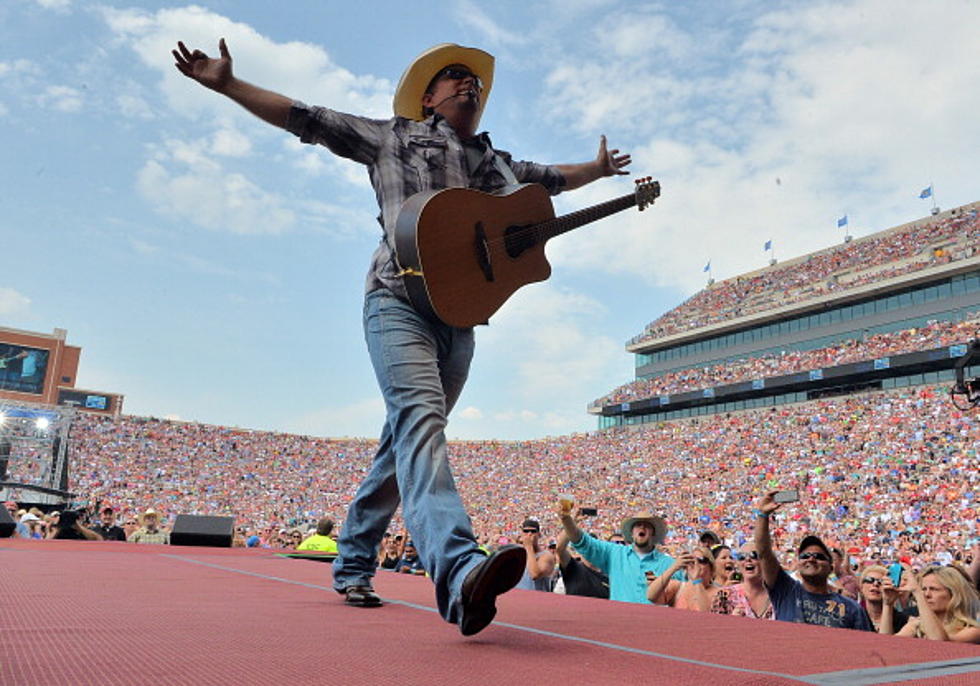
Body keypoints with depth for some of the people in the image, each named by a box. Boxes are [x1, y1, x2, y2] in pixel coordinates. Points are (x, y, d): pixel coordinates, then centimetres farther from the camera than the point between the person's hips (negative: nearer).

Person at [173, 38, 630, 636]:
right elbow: (305, 118, 16)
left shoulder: (497, 166, 28)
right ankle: (461, 571, -46)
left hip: (460, 316, 6)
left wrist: (601, 168, 52)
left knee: (406, 440, 5)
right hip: (400, 300, -5)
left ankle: (353, 566, 19)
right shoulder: (394, 137, 17)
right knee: (420, 417, -28)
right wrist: (227, 83, 13)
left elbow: (551, 177, 45)